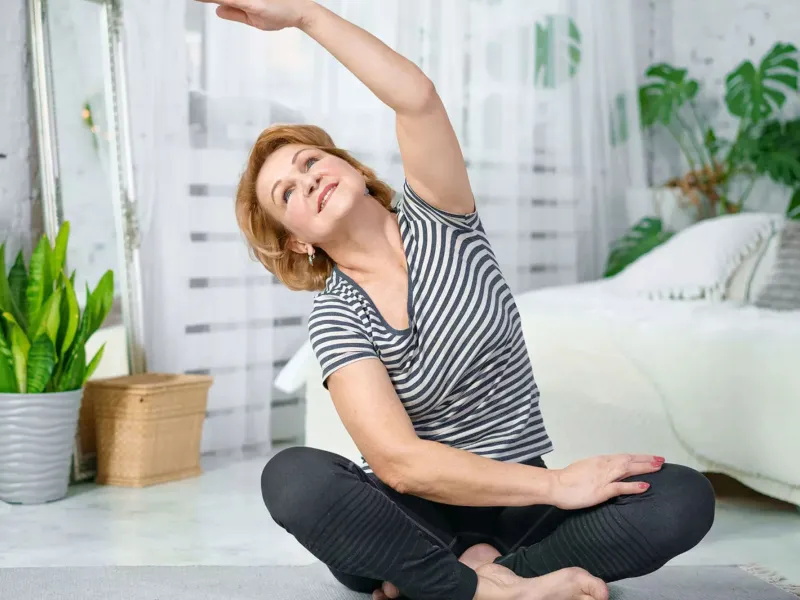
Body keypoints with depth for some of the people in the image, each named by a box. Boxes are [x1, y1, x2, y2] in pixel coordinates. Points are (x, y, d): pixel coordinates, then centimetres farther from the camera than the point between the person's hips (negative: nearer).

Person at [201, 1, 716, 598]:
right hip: (414, 516, -1)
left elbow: (418, 98, -20)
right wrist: (556, 485, -23)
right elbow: (398, 461, -19)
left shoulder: (434, 224, 0)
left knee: (684, 498, -26)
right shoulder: (334, 318, -6)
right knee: (290, 476, -33)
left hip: (518, 506, 2)